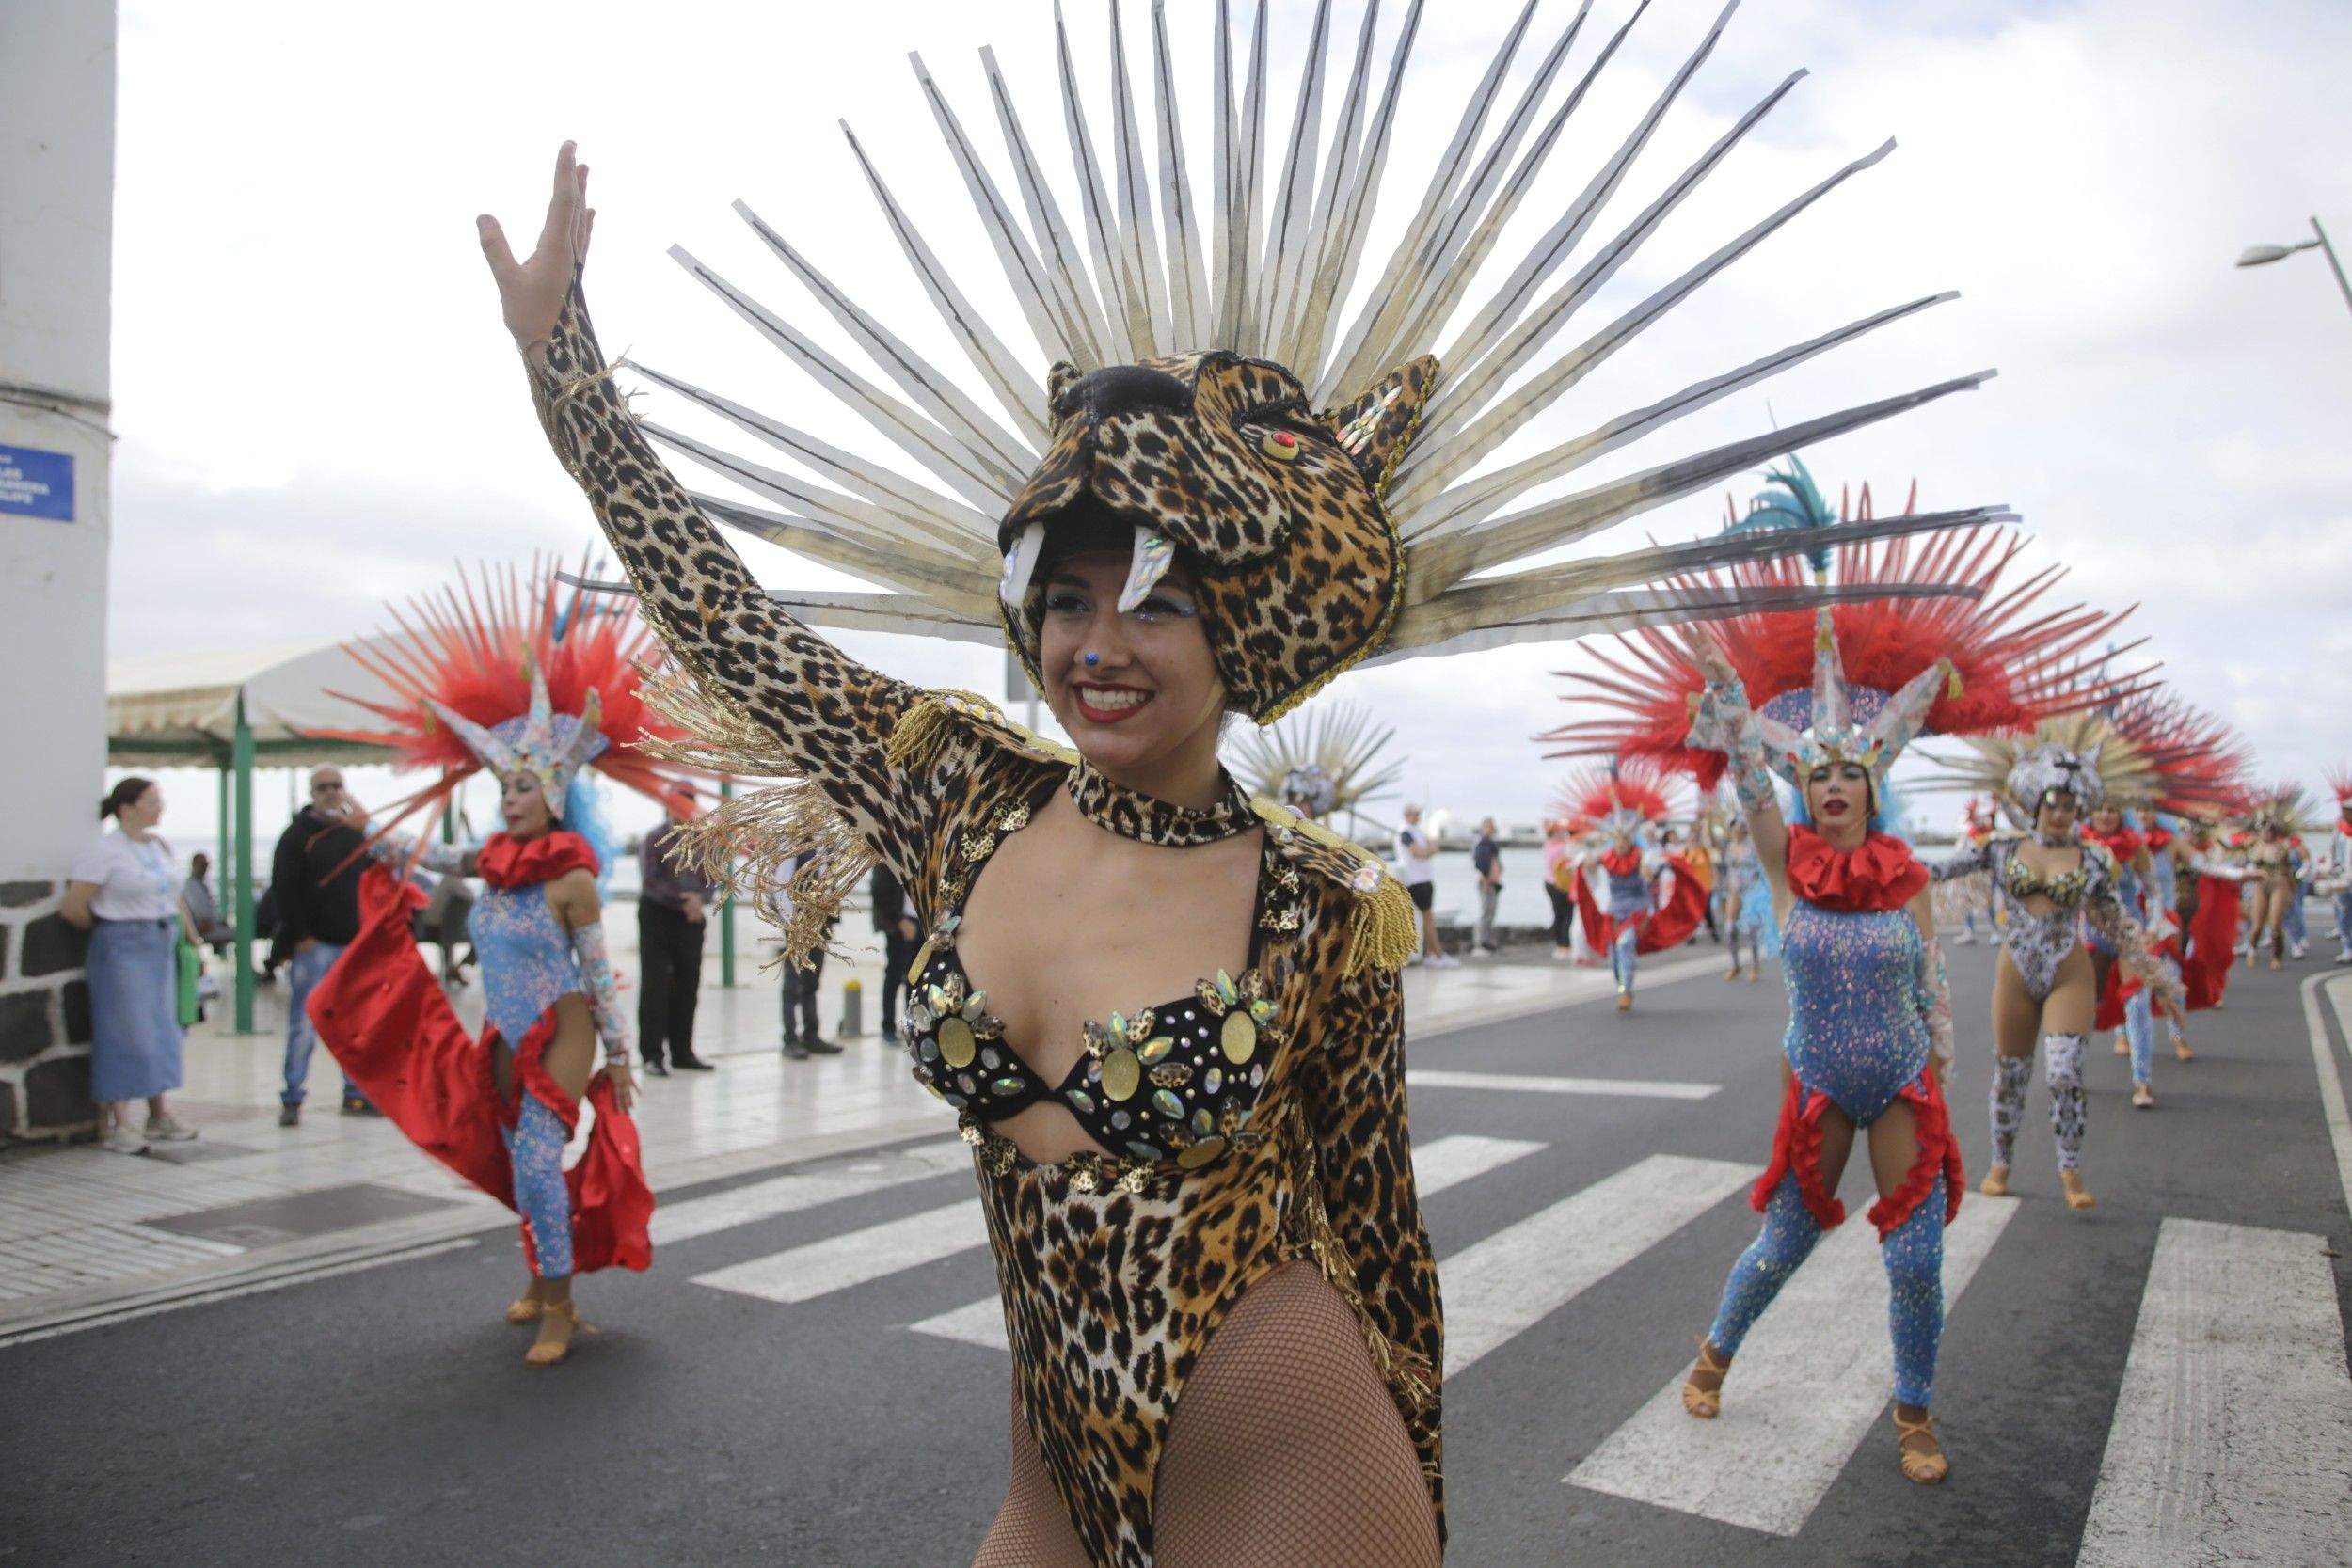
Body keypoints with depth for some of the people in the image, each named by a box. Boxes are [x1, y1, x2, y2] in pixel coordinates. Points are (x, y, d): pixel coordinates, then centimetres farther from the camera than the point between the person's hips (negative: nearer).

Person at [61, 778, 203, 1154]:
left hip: (165, 946, 7)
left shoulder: (160, 845, 12)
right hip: (123, 949, -7)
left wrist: (192, 939, 16)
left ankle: (159, 1113, 20)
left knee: (162, 1029, 10)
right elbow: (74, 908, -11)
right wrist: (108, 932, 4)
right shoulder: (102, 850, -10)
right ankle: (114, 1123, 3)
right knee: (124, 1031, -5)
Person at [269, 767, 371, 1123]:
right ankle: (291, 1099, 5)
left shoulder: (357, 833, 13)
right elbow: (285, 889, -9)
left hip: (355, 944, 5)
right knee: (304, 1023, -2)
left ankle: (355, 1094, 15)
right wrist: (300, 935, -15)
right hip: (314, 945, -5)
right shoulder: (298, 835, -2)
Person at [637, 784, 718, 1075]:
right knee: (655, 984, -6)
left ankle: (682, 1051, 16)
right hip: (657, 917, -4)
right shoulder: (656, 839, -3)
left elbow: (712, 882, 7)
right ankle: (652, 1054, -3)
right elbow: (650, 882, -11)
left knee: (687, 986, 7)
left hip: (692, 920, 4)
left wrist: (700, 899, -14)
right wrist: (684, 901, -19)